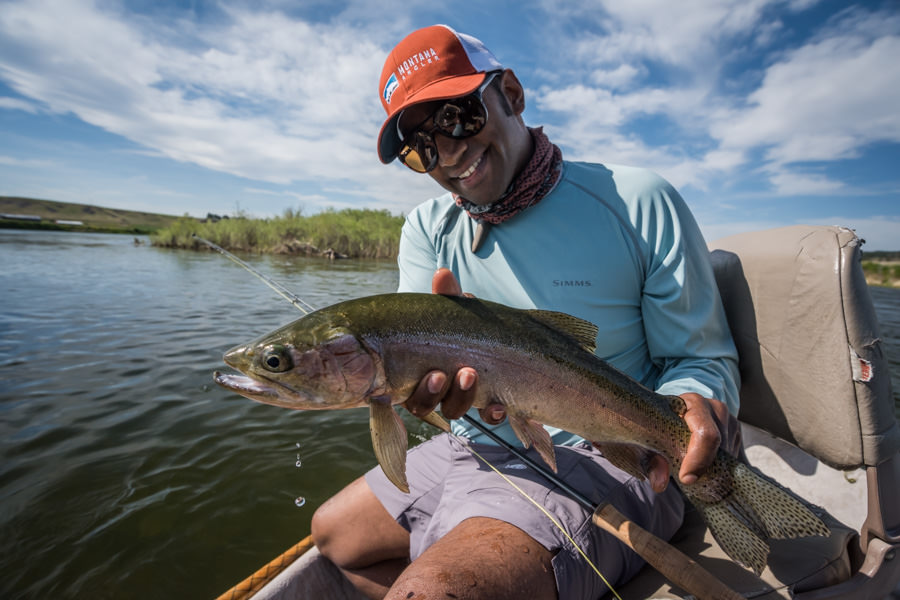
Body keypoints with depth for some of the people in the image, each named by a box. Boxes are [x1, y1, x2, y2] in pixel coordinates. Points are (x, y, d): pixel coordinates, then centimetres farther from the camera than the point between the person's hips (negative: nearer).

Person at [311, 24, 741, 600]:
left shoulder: (639, 204, -12)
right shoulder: (428, 229, 1)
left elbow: (704, 359, -5)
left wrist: (691, 407, -28)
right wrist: (441, 371, -32)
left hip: (603, 461, -5)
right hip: (477, 448, 6)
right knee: (332, 531, 16)